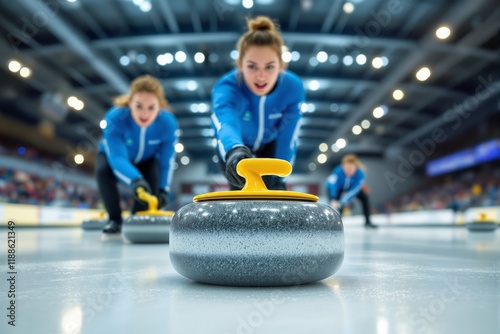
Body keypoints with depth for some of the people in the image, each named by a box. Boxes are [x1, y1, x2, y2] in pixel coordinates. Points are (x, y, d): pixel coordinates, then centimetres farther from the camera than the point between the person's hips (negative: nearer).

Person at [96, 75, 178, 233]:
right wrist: (135, 179, -63)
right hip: (114, 155, -1)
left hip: (146, 160, 1)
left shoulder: (168, 123, -33)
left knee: (153, 182, -26)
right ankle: (114, 218, -8)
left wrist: (163, 189, -29)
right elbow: (117, 158, -45)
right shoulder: (114, 118, -39)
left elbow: (166, 161, -21)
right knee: (103, 170, -32)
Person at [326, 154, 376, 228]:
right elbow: (333, 185, -50)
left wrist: (343, 202, -49)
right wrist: (333, 200, -65)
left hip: (350, 187, 3)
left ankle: (367, 221, 3)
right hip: (337, 187, -3)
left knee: (364, 197, -11)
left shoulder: (360, 174, -34)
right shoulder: (338, 172, -41)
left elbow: (354, 189, -39)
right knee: (335, 204, -25)